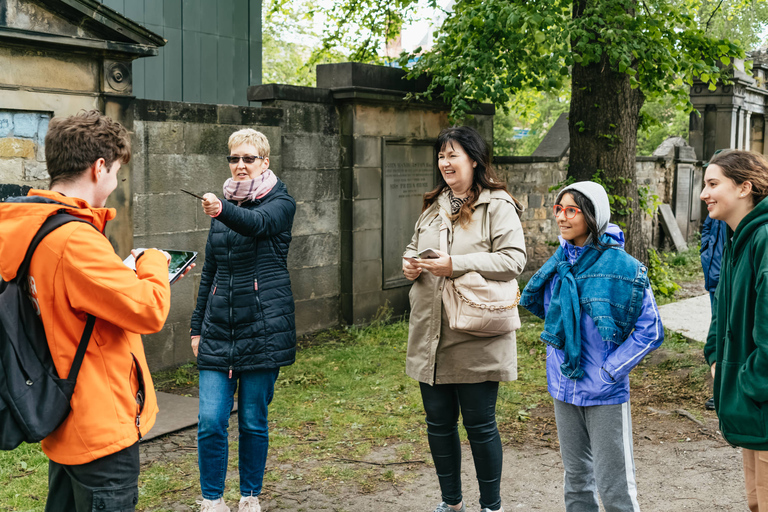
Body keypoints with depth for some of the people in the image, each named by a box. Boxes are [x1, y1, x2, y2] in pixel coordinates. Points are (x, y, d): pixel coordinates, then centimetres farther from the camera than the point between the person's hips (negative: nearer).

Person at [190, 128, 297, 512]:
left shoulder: (280, 203, -2)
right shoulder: (224, 205, 13)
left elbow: (257, 223, -28)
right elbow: (209, 271, 17)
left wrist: (222, 211, -49)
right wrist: (197, 328, 14)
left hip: (263, 326, -4)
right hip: (219, 328, 4)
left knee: (253, 420, 4)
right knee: (210, 420, -3)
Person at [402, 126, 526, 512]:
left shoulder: (497, 206, -7)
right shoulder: (433, 206, 15)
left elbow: (513, 259, -17)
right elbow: (414, 246, 26)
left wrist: (456, 264, -23)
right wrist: (409, 264, 2)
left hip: (475, 337, -7)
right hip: (430, 333, 7)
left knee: (479, 423, 3)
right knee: (438, 421, 13)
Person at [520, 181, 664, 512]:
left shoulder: (622, 267, -14)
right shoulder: (559, 263, 4)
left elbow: (651, 330, -11)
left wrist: (609, 369, -14)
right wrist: (557, 360, 11)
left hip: (605, 393, -6)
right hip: (563, 388, 6)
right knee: (576, 476, 18)